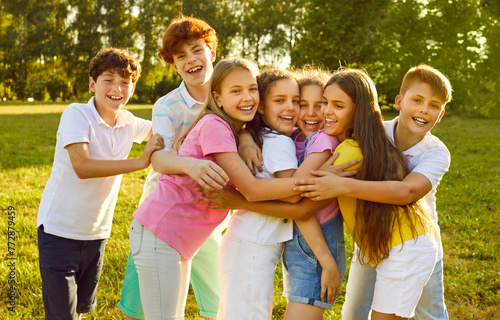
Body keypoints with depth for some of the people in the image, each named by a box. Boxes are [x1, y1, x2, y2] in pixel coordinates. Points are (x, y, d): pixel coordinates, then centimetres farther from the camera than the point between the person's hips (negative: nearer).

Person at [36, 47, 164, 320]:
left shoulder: (128, 123, 1)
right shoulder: (76, 114, -15)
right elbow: (82, 167, -28)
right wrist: (140, 162, -30)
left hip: (97, 232, 6)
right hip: (60, 229, -5)